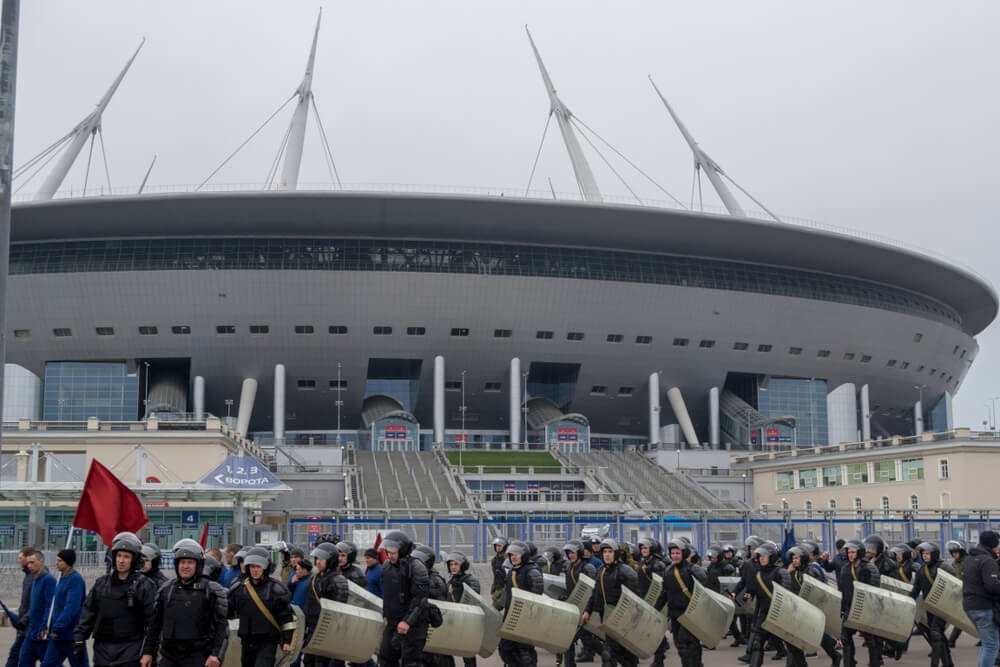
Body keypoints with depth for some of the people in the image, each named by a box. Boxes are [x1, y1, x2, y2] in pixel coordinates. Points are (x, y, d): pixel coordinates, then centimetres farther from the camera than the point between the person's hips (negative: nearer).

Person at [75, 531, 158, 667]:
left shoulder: (144, 586, -5)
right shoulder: (101, 583, 10)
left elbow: (152, 619, -8)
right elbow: (88, 613, 12)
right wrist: (79, 639, 4)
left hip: (130, 651, -5)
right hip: (103, 649, 5)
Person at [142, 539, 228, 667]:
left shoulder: (211, 590, -3)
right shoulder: (166, 589, 12)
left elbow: (221, 626, -7)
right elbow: (155, 624, 17)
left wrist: (217, 654, -16)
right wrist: (148, 652, 14)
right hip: (169, 657, 5)